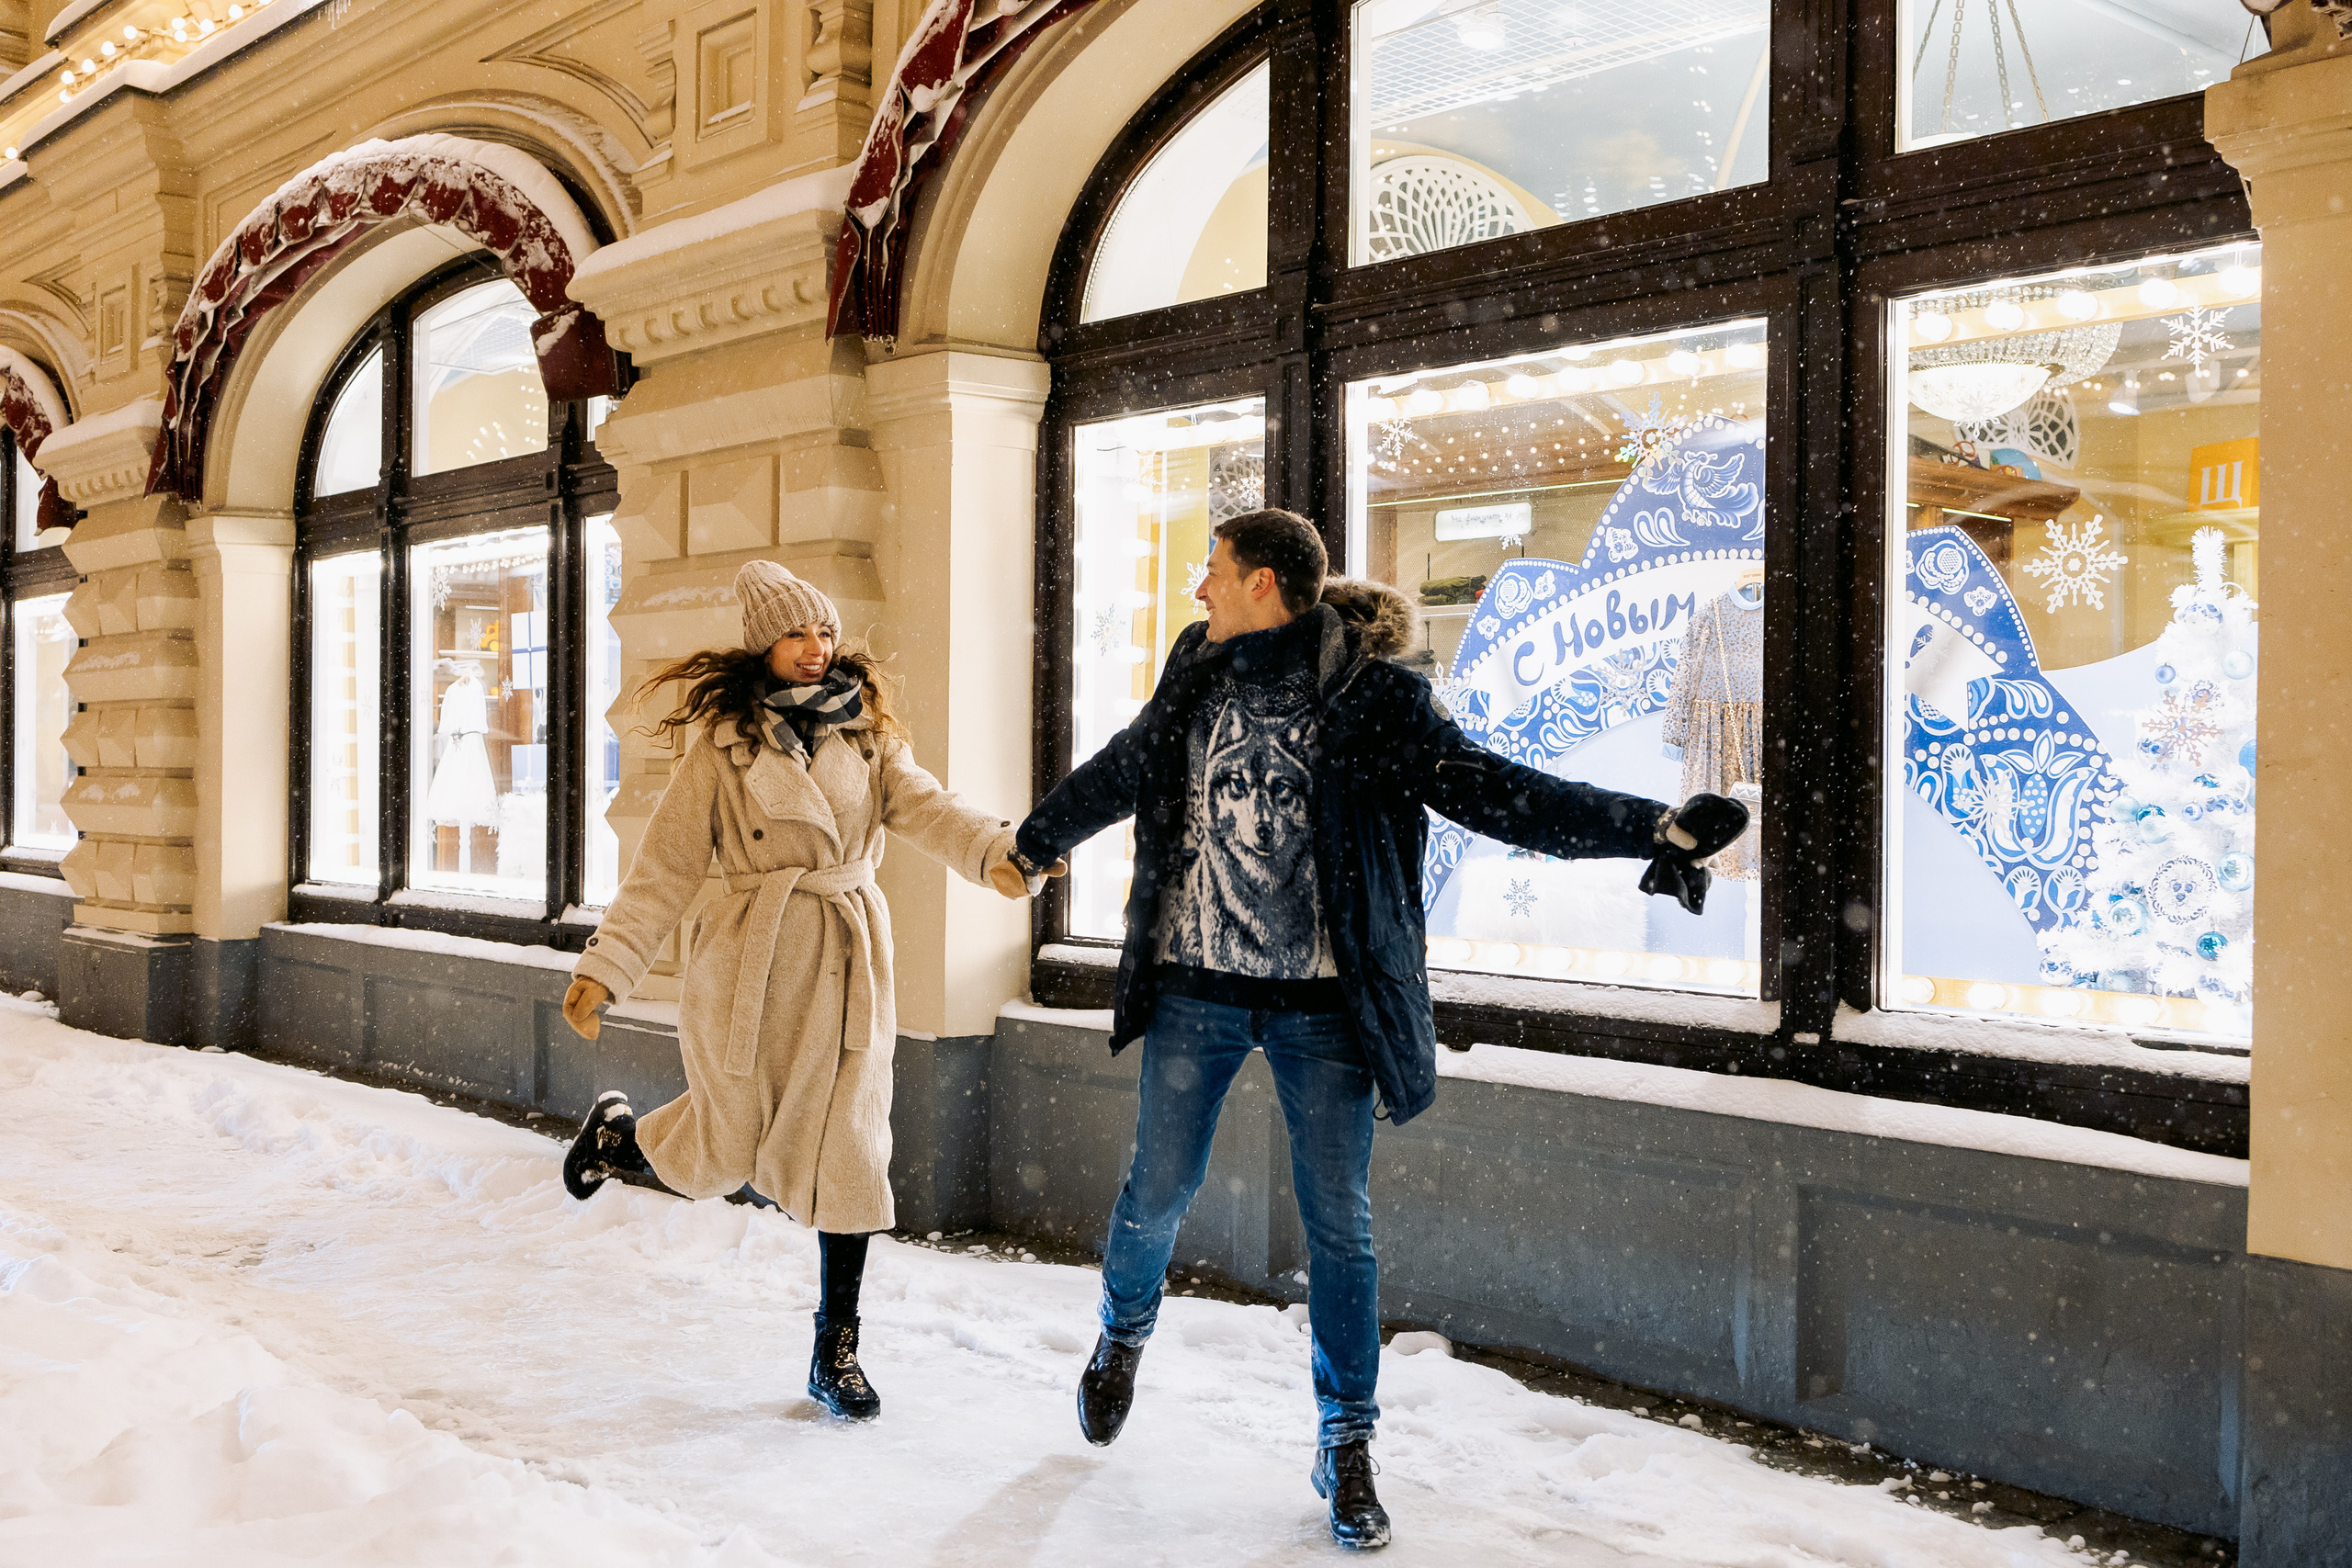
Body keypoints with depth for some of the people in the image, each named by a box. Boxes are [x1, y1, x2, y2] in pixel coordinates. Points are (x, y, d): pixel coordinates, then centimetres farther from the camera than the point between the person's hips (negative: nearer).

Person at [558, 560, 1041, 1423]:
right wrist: (604, 967, -7)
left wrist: (996, 849, -29)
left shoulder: (868, 732, 8)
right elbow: (666, 865, -1)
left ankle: (836, 1353, 14)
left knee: (849, 1154, 2)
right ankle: (613, 1133, 40)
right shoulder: (723, 741, 0)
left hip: (850, 965, 3)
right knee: (722, 1153, 6)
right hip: (752, 962, -3)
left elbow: (922, 807, -9)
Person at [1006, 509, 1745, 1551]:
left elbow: (1486, 789, -13)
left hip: (1320, 1004, -3)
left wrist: (1651, 828, -24)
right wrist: (1035, 841, 40)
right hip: (1195, 991, 3)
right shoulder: (1196, 679, 6)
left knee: (1339, 1224, 1)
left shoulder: (1370, 695, -7)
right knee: (1158, 1193, 9)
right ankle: (1123, 1335, 41)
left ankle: (1346, 1451, 17)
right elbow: (1119, 771, 24)